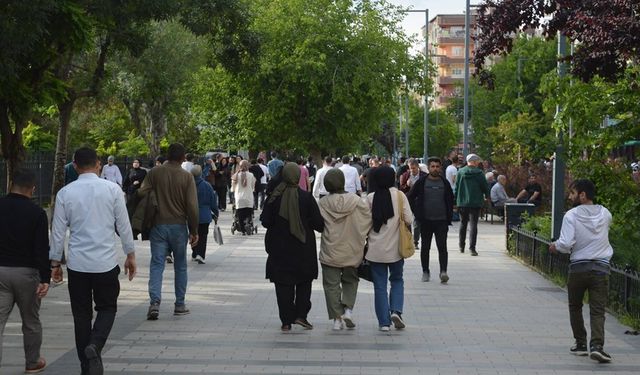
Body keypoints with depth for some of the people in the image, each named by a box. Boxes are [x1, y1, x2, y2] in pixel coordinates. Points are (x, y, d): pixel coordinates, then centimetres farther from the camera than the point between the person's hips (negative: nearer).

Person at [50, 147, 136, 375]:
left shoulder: (65, 193, -2)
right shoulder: (112, 190, -5)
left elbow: (58, 231, 2)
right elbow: (124, 226, -1)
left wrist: (55, 262, 12)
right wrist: (130, 255, 11)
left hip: (77, 264, 1)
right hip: (105, 262, -1)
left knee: (81, 314, 11)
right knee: (107, 308, 14)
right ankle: (95, 346, -13)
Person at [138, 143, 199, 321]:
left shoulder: (154, 173, -2)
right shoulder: (187, 176, -5)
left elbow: (141, 193, -7)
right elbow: (192, 206, -8)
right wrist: (194, 231, 1)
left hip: (158, 225, 0)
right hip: (179, 226, 0)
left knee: (156, 264, 1)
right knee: (180, 266, 12)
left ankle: (154, 302, -15)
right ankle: (179, 305, 16)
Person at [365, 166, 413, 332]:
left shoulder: (370, 198, -5)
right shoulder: (399, 195, -7)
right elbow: (409, 219, -10)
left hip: (376, 249, 0)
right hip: (395, 248, 0)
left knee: (380, 285, 7)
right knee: (397, 280, 19)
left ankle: (384, 321, 6)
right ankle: (396, 310, 0)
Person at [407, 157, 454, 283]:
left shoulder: (445, 183, 5)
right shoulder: (421, 182, 1)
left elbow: (450, 199, 16)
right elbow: (410, 197, 7)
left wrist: (449, 216, 7)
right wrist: (417, 212, -1)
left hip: (441, 221, 0)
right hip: (426, 221, 0)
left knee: (442, 247, -10)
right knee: (425, 247, 8)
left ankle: (443, 272, -15)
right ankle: (425, 272, 19)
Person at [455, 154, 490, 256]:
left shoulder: (460, 172, 0)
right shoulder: (479, 173, -7)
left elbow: (456, 187, 3)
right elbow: (485, 187, -1)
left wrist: (455, 201, 11)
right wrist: (487, 196, 19)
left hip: (462, 202, 3)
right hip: (475, 203, -3)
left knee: (463, 223, 17)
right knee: (473, 224, -3)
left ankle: (461, 246, 24)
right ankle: (472, 248, -13)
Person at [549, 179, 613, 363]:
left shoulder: (571, 215, -9)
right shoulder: (605, 214, 6)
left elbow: (566, 244, -17)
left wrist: (555, 246, 4)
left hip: (578, 267, -2)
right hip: (601, 267, 2)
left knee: (575, 307, 18)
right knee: (598, 311, -2)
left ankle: (581, 343, 19)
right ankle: (597, 344, -20)